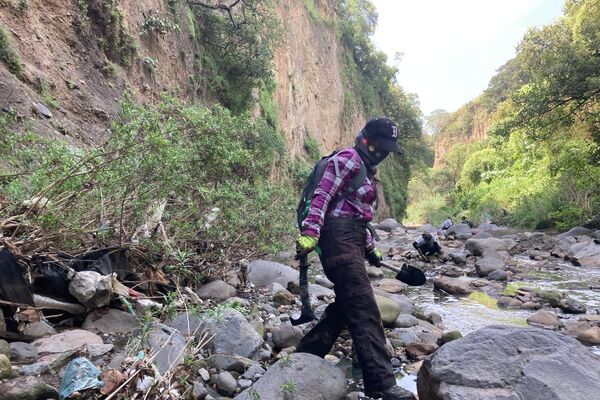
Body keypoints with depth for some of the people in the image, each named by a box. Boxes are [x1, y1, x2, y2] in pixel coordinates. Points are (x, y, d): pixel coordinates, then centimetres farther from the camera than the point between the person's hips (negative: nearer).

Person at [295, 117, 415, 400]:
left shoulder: (365, 169, 24)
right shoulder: (348, 159, -5)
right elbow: (322, 197, -15)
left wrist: (370, 248, 27)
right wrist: (309, 233, -25)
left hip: (352, 239, 10)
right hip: (340, 238, -10)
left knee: (346, 305, 13)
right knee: (364, 310, -10)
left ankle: (304, 356, 23)